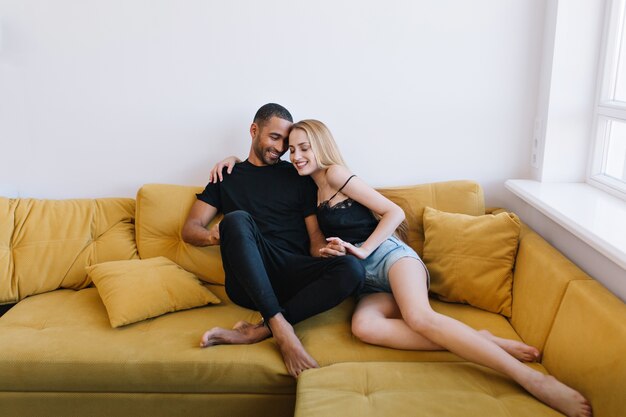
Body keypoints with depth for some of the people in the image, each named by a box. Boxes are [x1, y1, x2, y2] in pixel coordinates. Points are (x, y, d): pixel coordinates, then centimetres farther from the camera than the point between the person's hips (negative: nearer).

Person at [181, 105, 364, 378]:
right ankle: (281, 327, -38)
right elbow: (189, 229, 15)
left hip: (292, 277, 1)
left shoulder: (298, 178, 20)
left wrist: (324, 252, -12)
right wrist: (213, 236, -9)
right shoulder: (227, 178, 20)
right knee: (237, 219, -32)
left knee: (352, 269, -28)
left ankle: (258, 331, -32)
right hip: (248, 281, -1)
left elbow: (315, 235, 13)